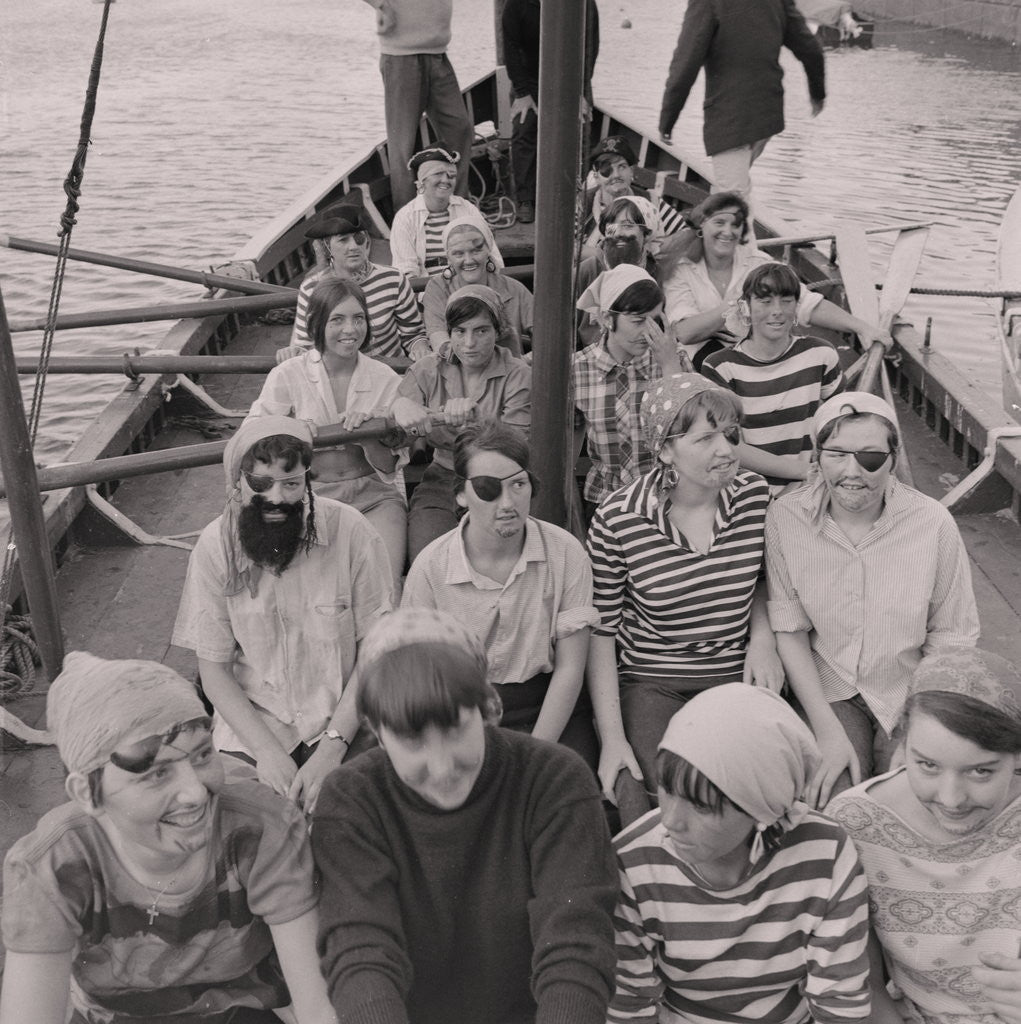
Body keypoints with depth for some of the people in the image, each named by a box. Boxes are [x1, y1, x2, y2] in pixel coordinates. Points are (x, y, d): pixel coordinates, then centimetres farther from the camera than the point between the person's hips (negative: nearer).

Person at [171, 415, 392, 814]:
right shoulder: (215, 546, -8)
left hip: (342, 721, -1)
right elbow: (214, 670, -2)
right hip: (250, 722, 2)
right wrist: (267, 750, -15)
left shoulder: (349, 531, -13)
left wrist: (332, 746, -18)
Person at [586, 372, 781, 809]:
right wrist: (613, 739, -10)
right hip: (650, 684, -3)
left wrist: (762, 634, -3)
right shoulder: (616, 520, -13)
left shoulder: (755, 496, -3)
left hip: (736, 676, 3)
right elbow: (600, 631, -6)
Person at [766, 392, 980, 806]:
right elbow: (789, 630, -8)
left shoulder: (933, 523, -14)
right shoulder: (786, 518, -13)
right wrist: (829, 732, -14)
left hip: (912, 694, 0)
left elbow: (951, 640, -5)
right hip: (826, 689, 0)